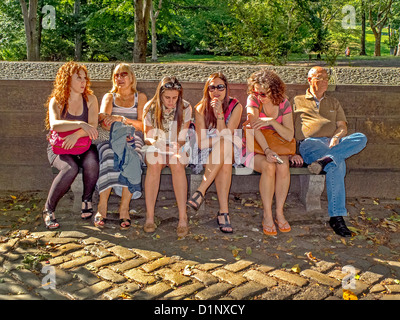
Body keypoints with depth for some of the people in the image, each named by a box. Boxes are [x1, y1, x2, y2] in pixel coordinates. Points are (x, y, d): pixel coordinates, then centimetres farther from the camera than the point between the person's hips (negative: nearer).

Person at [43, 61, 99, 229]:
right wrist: (80, 124, -37)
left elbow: (93, 127, -9)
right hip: (58, 147, -1)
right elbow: (54, 124, -24)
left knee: (91, 163, -33)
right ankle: (48, 209, -13)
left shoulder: (90, 99, 3)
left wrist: (76, 134, -27)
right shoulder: (56, 101, -3)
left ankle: (86, 201, -7)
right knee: (70, 168, -33)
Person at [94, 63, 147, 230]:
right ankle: (102, 208, -34)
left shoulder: (140, 97, 17)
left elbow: (142, 125, 3)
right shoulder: (109, 96, 21)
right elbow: (103, 120, 1)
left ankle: (124, 208, -33)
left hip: (132, 141, 0)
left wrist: (122, 119, -14)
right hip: (111, 140, 1)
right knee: (108, 156, -35)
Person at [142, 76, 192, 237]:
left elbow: (182, 138, -4)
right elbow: (147, 137, -2)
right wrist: (156, 144, -25)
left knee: (177, 165, -35)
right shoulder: (150, 108, -5)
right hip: (156, 149, 0)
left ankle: (183, 218, -35)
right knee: (154, 164, -34)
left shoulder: (185, 108, -5)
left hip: (177, 150, 0)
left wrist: (176, 147, -27)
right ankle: (149, 217, -31)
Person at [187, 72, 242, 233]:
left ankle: (201, 191, -34)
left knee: (224, 147, -37)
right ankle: (223, 211, -37)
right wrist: (222, 140, -18)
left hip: (228, 152, 1)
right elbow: (201, 142, -10)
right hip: (206, 154, -1)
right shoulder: (201, 108, -4)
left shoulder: (235, 106, -4)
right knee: (224, 163, -36)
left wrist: (219, 114, -23)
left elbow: (226, 137, -14)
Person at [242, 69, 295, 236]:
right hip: (254, 150, -2)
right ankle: (267, 215, -22)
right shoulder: (253, 100, -8)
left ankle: (279, 212, -18)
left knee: (283, 166, -32)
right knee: (268, 166, -34)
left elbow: (289, 136, -8)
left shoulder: (283, 104, -1)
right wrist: (267, 150, -36)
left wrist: (272, 121, -24)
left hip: (277, 148, 2)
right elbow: (255, 127, -22)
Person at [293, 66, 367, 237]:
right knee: (337, 165, -35)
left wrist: (336, 138, -7)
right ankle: (336, 216, -35)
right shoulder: (297, 101, 17)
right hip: (310, 143, -4)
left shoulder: (333, 103, 29)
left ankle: (325, 160, -41)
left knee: (361, 138, -26)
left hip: (333, 143, 5)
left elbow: (343, 127, 18)